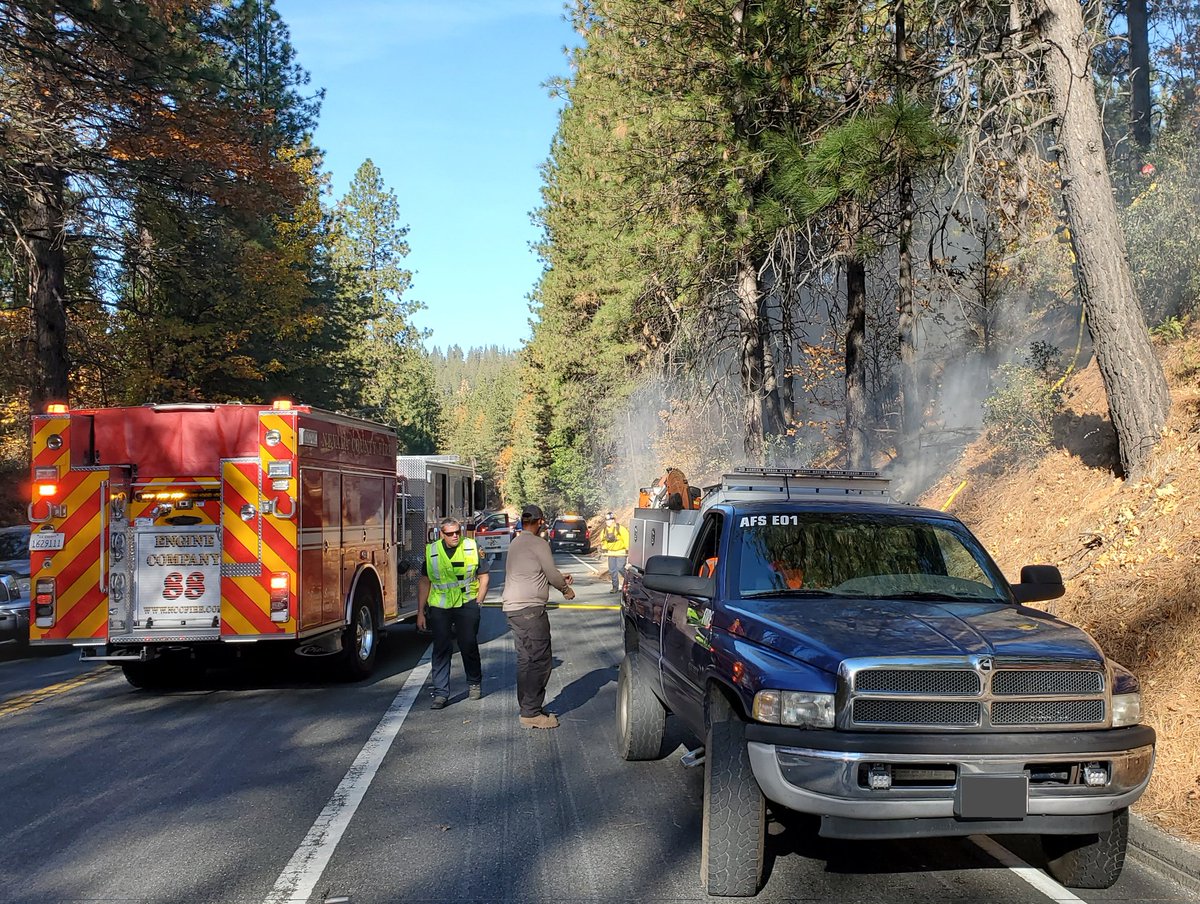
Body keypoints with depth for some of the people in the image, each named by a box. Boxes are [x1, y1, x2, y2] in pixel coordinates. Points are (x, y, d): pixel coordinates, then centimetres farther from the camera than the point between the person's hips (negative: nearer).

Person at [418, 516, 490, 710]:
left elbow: (484, 576, 6)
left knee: (469, 645, 5)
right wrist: (420, 612, 5)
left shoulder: (472, 548, 0)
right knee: (441, 649, 0)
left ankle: (474, 683, 26)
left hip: (466, 604, -1)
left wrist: (478, 602, -2)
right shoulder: (432, 551, 3)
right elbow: (424, 583, 7)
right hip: (439, 607, 1)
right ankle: (440, 692, 4)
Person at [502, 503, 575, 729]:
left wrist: (559, 579, 29)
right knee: (540, 660, -7)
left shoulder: (515, 543, 19)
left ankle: (528, 708, 18)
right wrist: (566, 588, 11)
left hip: (513, 608, 10)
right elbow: (552, 574, -8)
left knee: (525, 660, 13)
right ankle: (531, 713, -8)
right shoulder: (538, 543, -10)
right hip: (530, 609, -10)